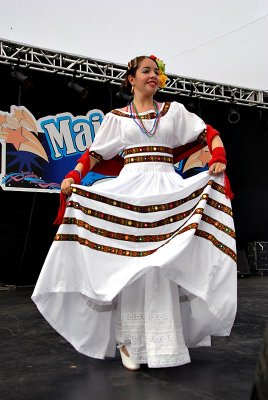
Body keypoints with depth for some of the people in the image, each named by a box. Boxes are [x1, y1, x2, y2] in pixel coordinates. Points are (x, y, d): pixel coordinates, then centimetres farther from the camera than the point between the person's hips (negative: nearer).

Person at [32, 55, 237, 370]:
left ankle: (162, 341, 5)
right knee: (129, 266, -6)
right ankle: (129, 340, 3)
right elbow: (94, 154, 9)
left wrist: (218, 159, -7)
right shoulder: (116, 118, 13)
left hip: (168, 191, 1)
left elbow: (211, 134, 12)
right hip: (129, 190, -1)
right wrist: (73, 178, -7)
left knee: (163, 266, -4)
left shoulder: (174, 111, 16)